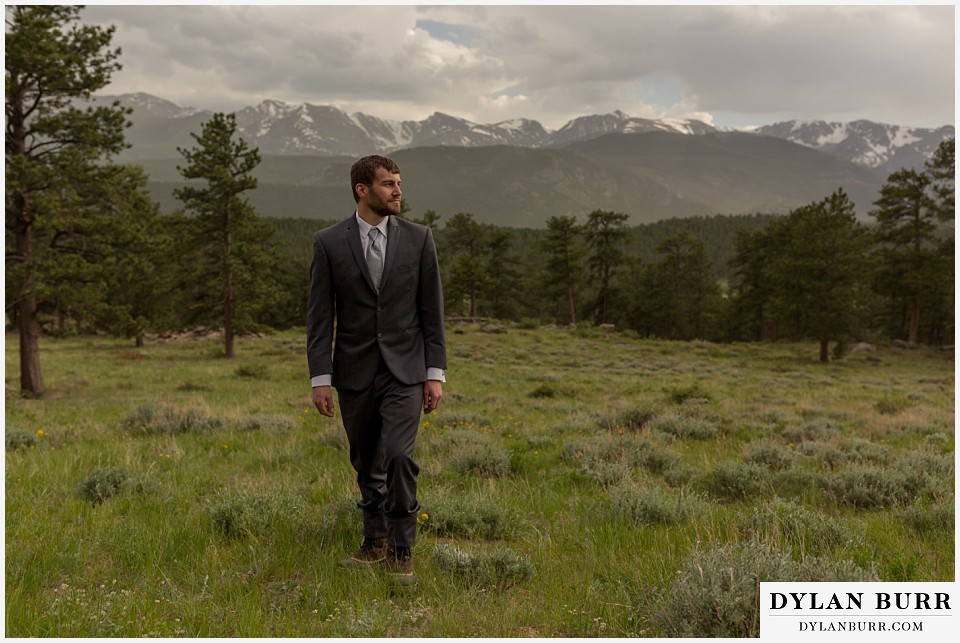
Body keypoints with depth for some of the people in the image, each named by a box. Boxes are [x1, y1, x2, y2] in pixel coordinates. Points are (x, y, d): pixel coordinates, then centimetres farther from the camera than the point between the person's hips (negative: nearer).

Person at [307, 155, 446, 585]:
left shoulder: (418, 238, 0)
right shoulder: (329, 243, -1)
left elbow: (431, 311, 1)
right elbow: (320, 316, -1)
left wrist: (435, 374, -3)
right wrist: (320, 378, -7)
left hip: (404, 371, -1)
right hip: (355, 372, 1)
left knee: (398, 455, -14)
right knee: (367, 465, 13)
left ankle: (401, 550, 2)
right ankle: (375, 543, 31)